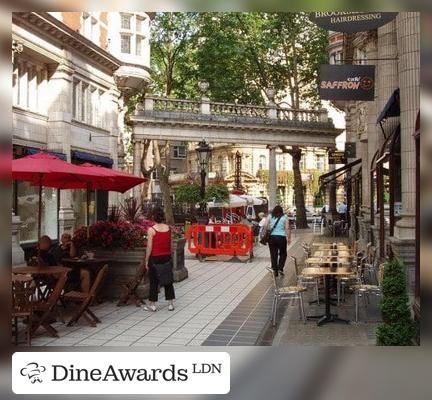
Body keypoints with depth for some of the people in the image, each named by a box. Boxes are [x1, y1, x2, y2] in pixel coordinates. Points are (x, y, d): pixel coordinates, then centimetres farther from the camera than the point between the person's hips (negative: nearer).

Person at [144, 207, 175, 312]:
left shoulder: (151, 230, -14)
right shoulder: (168, 228, -1)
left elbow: (149, 247, -13)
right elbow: (170, 244, 7)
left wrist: (146, 260, -5)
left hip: (155, 258, -4)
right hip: (167, 257, 4)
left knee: (154, 281, 7)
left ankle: (152, 305, 14)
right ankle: (170, 304, 16)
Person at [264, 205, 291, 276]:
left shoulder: (270, 217, 6)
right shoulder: (284, 217, 1)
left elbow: (266, 226, -2)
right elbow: (287, 228, -5)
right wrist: (289, 238, 0)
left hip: (272, 237, 2)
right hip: (281, 237, -1)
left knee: (273, 254, 8)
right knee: (283, 254, 15)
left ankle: (275, 271, 10)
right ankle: (280, 268, 4)